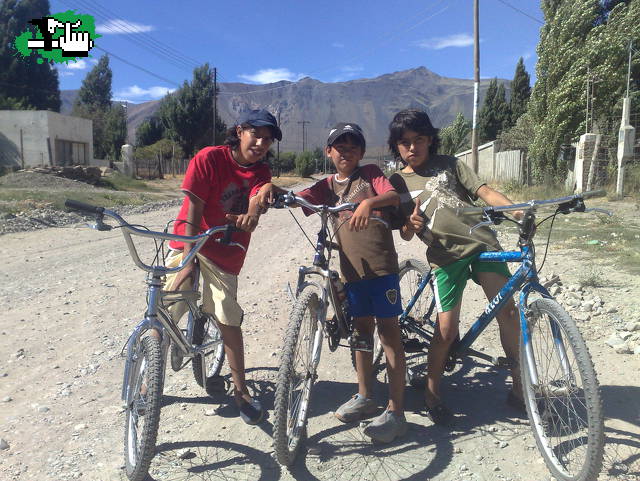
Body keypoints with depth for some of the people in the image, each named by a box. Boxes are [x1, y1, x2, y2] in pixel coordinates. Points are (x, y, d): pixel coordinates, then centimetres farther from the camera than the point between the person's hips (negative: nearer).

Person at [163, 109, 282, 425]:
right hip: (189, 243, -2)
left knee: (229, 320, -1)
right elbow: (193, 212, -15)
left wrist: (251, 216, -47)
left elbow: (256, 200, -22)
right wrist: (187, 263, -21)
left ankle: (241, 390, 12)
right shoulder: (209, 158, -12)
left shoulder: (261, 172, 0)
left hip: (225, 253, 2)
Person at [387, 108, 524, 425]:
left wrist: (518, 212, -18)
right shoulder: (397, 184, 11)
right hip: (446, 255, -1)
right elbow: (405, 234, 10)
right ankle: (432, 393, 16)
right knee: (447, 329, -6)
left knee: (508, 311, -8)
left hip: (481, 241, 1)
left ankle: (519, 386, 10)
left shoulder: (449, 165, 11)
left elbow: (484, 191, 0)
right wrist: (410, 225, -15)